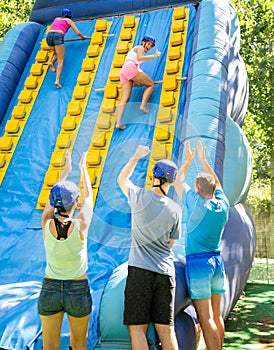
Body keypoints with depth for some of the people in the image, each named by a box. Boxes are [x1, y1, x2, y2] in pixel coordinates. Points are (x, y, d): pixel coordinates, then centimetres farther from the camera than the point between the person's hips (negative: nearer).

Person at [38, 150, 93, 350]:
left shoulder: (47, 223, -14)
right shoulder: (81, 226, -18)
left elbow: (53, 197, 6)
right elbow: (89, 196, -1)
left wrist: (66, 170, 20)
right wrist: (83, 167, 14)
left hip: (49, 289, 2)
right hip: (78, 290, -2)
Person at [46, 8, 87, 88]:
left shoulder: (56, 19, 32)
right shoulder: (69, 21, 21)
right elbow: (78, 33, 14)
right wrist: (83, 37, 35)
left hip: (49, 35, 4)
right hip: (58, 36, -4)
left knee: (57, 53, 31)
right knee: (60, 61, -1)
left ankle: (52, 62, 0)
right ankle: (57, 80, -17)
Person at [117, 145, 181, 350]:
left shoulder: (140, 197, -5)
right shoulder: (175, 209, 2)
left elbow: (122, 178, 16)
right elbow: (170, 243, 11)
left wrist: (137, 157, 27)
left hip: (140, 270, -3)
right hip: (166, 272, 3)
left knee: (137, 328, 1)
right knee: (166, 330, 9)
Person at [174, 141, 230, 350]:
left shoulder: (197, 203, -11)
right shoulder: (223, 205, 3)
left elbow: (178, 183, 4)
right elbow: (216, 183, 22)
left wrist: (188, 161, 18)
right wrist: (203, 160, 31)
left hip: (198, 263, -6)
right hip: (217, 262, 6)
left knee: (206, 319, -5)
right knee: (216, 316, 14)